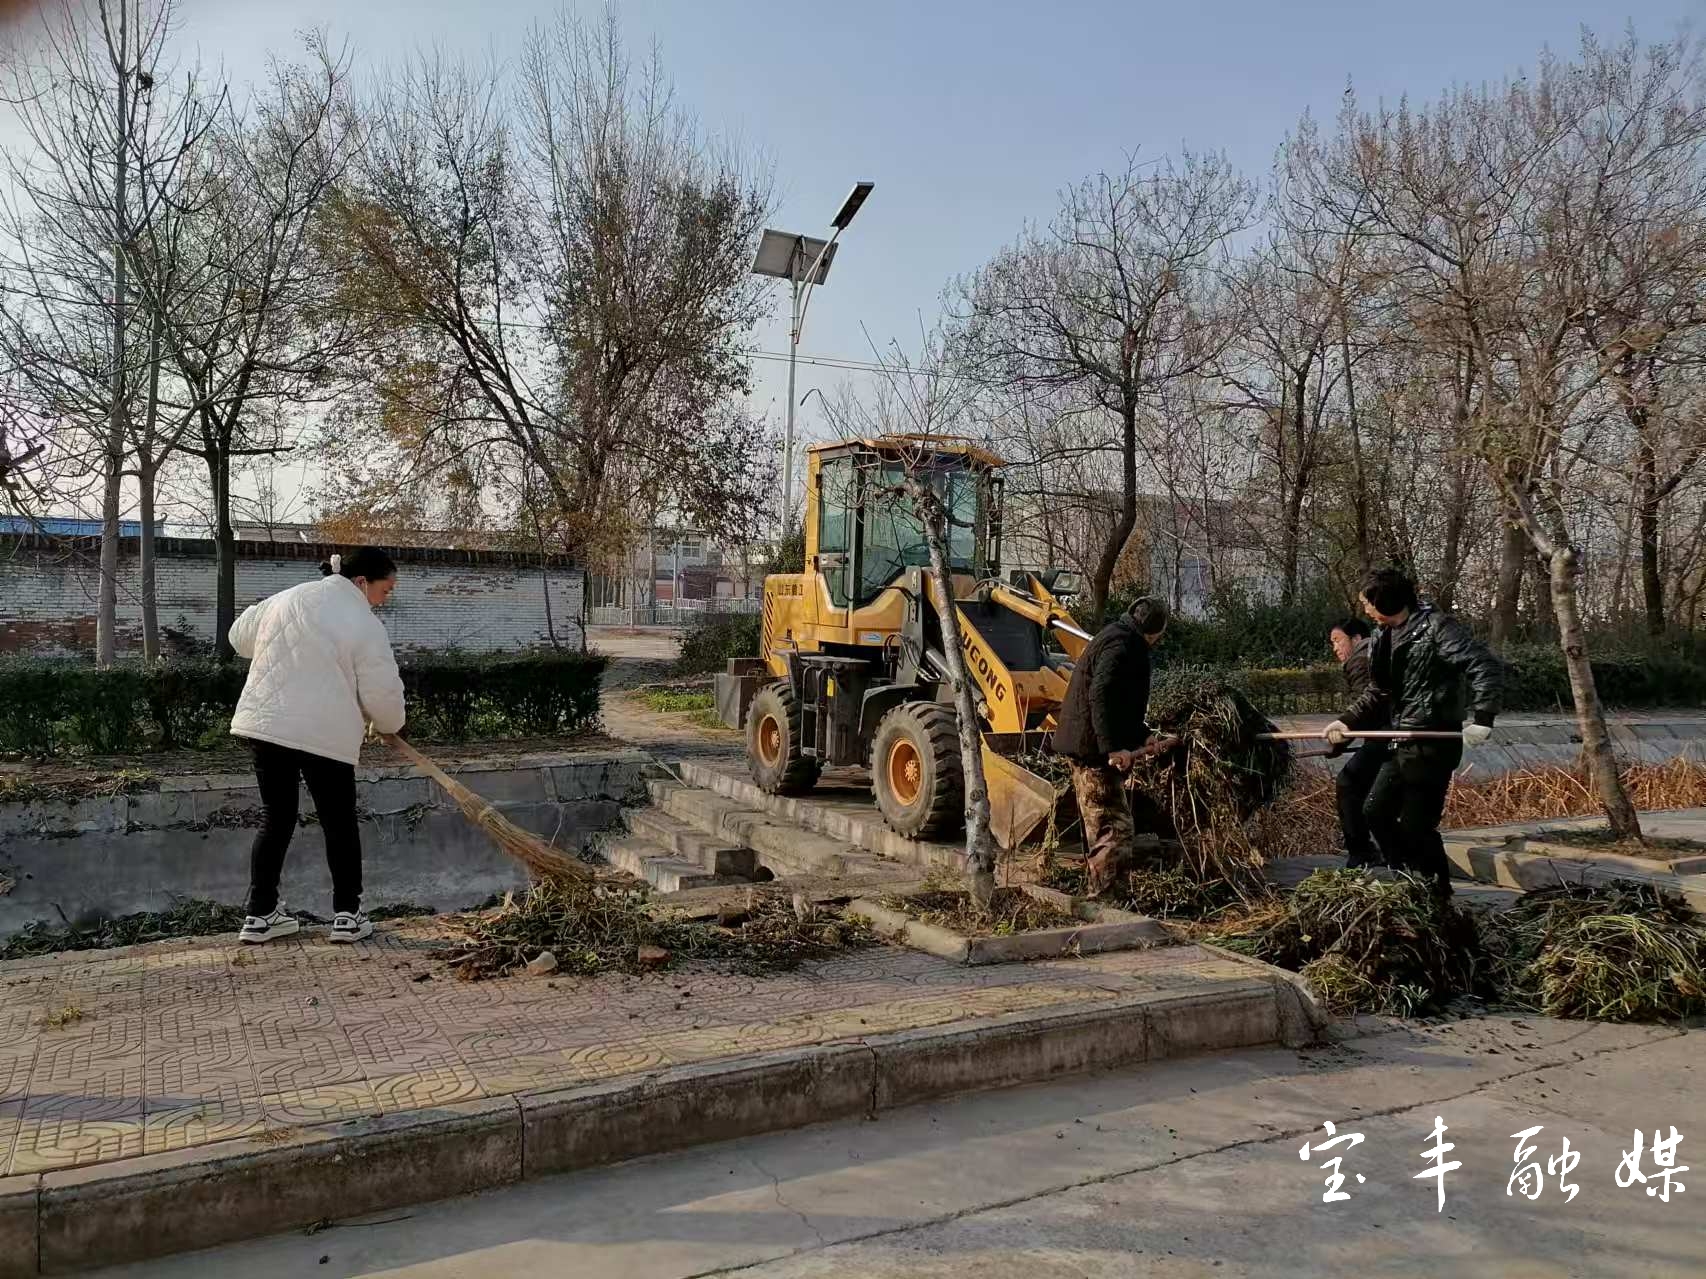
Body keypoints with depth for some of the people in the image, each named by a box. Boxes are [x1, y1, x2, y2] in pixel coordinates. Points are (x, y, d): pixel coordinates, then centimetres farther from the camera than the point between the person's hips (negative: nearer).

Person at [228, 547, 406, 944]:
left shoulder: (286, 599, 11)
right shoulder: (366, 625, -8)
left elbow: (241, 635, 25)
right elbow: (382, 693, -6)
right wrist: (390, 724, 14)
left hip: (264, 724, 6)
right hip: (324, 734, -6)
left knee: (276, 819, 15)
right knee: (339, 823, 8)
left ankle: (260, 914, 16)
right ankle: (347, 915, 10)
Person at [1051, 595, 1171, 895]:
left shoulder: (1119, 639, 20)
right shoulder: (1122, 645, -15)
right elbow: (1102, 697, -28)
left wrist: (1140, 735, 30)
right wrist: (1114, 746, -30)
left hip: (1086, 747, 11)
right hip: (1094, 748, -11)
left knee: (1100, 826, 18)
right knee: (1114, 826, -10)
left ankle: (1098, 892, 28)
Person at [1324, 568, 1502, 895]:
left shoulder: (1437, 627, -15)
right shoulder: (1385, 637, 11)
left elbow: (1487, 668, -19)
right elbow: (1378, 693, 18)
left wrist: (1481, 718, -26)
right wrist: (1347, 721, 5)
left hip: (1433, 745, -9)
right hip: (1403, 745, 9)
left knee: (1416, 825, -4)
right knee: (1376, 811, 13)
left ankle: (1438, 891, 15)